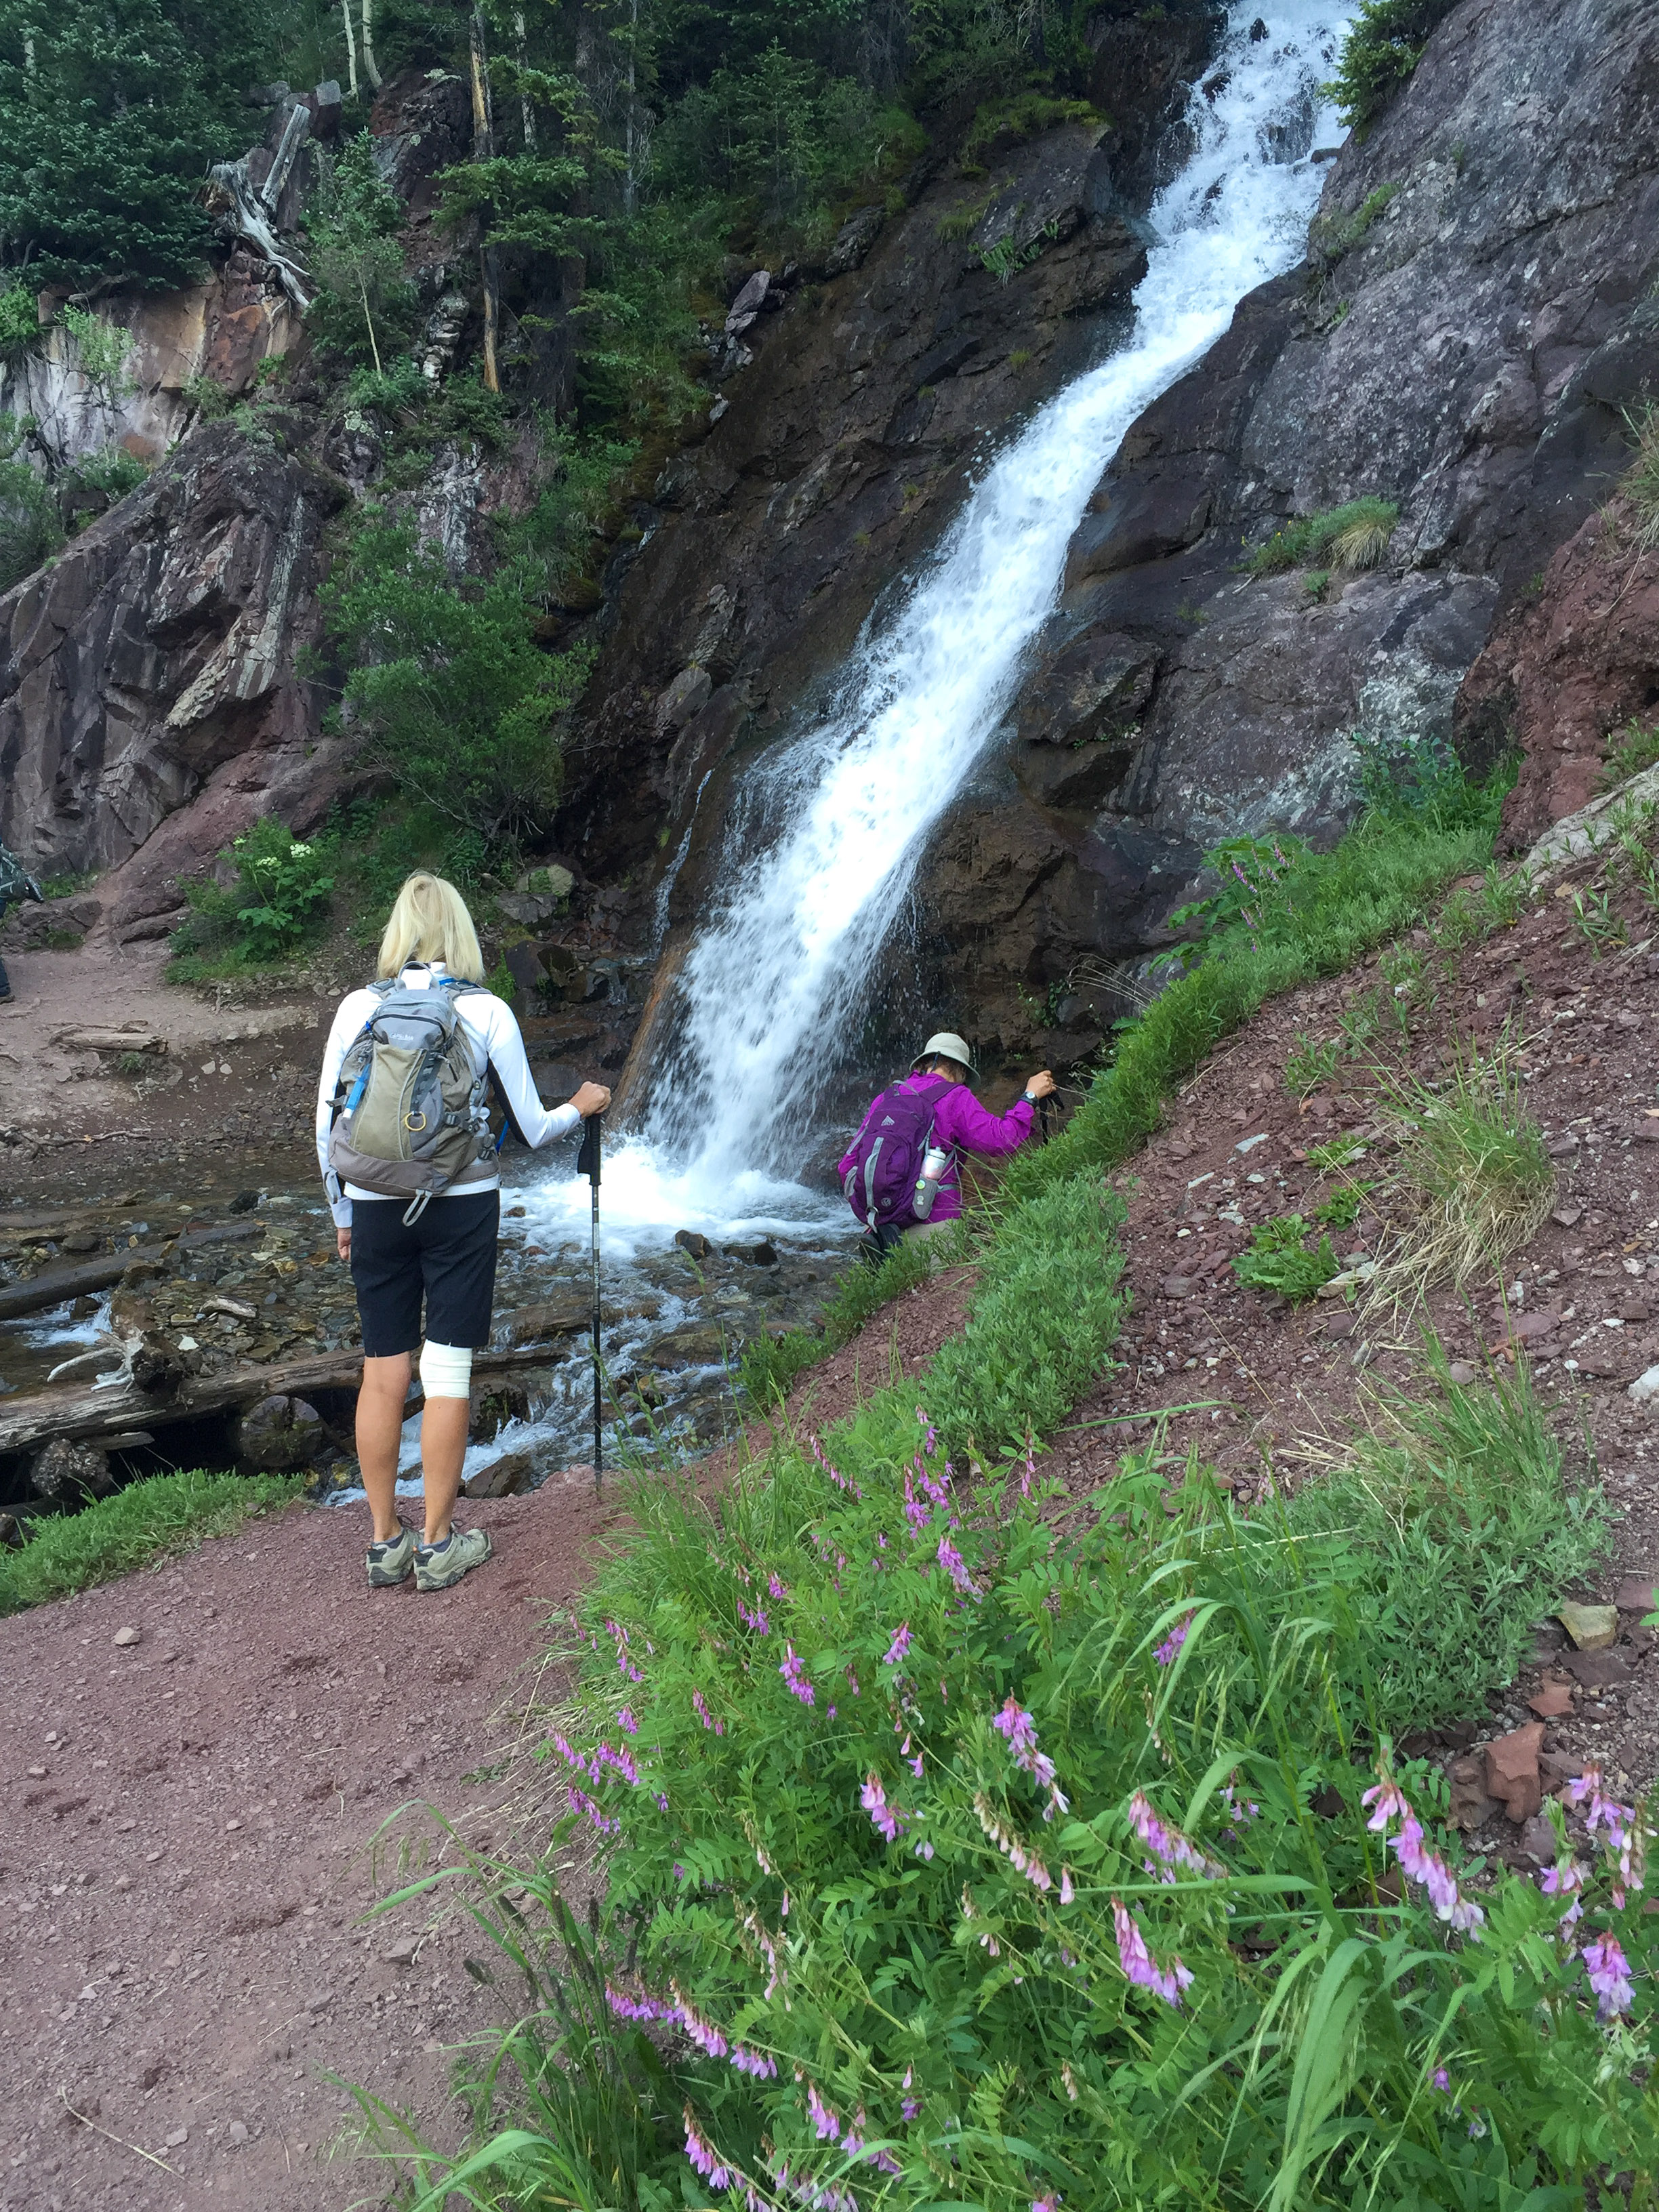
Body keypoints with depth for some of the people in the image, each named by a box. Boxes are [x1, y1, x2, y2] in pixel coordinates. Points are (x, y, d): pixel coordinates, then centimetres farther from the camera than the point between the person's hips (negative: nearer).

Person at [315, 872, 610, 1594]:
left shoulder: (359, 1007, 1)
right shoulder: (487, 1013, -3)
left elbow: (327, 1124, 3)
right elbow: (530, 1129, 2)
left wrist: (343, 1215, 16)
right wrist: (581, 1106, 22)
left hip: (376, 1208, 2)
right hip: (460, 1208, -2)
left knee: (382, 1373, 10)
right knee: (447, 1373, 5)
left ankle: (385, 1542, 18)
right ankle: (437, 1545, 12)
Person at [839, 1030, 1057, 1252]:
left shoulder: (885, 1099, 17)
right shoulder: (954, 1097, 2)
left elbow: (847, 1165, 17)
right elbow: (1001, 1139, -6)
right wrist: (1030, 1096, 7)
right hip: (932, 1221, -6)